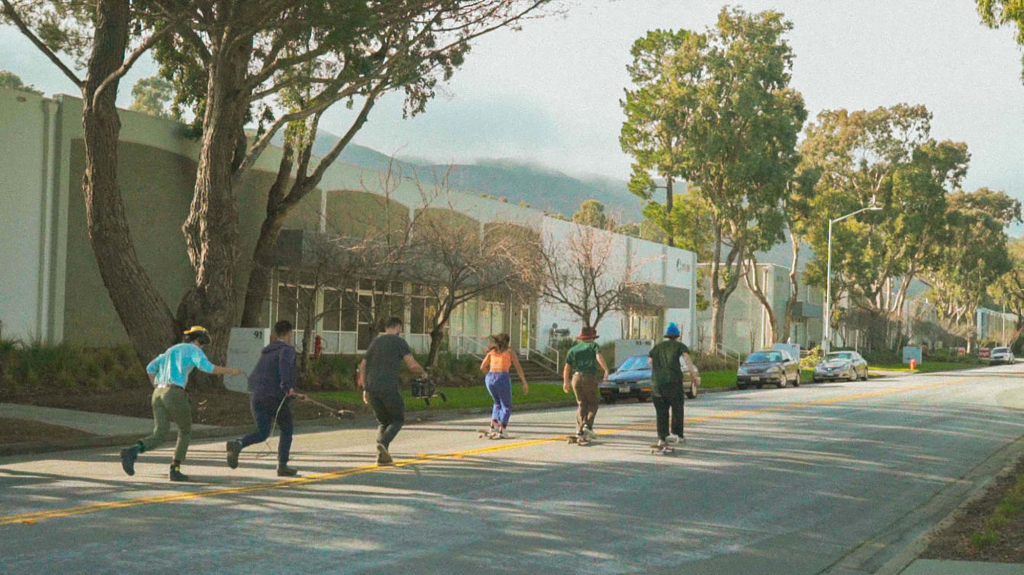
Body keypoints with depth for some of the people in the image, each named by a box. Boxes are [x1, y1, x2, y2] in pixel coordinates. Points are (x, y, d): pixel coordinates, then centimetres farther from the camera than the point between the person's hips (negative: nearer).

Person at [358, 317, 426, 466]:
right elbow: (413, 365, -8)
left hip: (372, 389, 5)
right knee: (398, 419, 13)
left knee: (383, 422, 19)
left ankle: (382, 456, 2)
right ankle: (383, 443, -14)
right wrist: (422, 373, 13)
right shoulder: (399, 342, 1)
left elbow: (362, 366, 17)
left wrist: (365, 389, 21)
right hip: (389, 388, -5)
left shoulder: (375, 342, 18)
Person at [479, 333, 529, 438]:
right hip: (502, 378, -4)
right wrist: (525, 383, 6)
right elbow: (518, 368, 3)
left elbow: (482, 367, 11)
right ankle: (502, 430, -8)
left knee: (498, 403, 25)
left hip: (489, 378, 4)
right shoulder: (510, 352, 12)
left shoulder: (492, 352, 20)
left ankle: (493, 425, 8)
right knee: (506, 406, 9)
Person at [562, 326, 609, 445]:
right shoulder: (593, 346, 7)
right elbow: (599, 357, -14)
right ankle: (588, 426, -6)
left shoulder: (573, 350, 16)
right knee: (593, 403, 13)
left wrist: (565, 382, 24)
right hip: (590, 378, -3)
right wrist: (606, 370, -23)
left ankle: (580, 431, 5)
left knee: (581, 405, 15)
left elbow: (567, 368, 12)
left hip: (576, 378, 3)